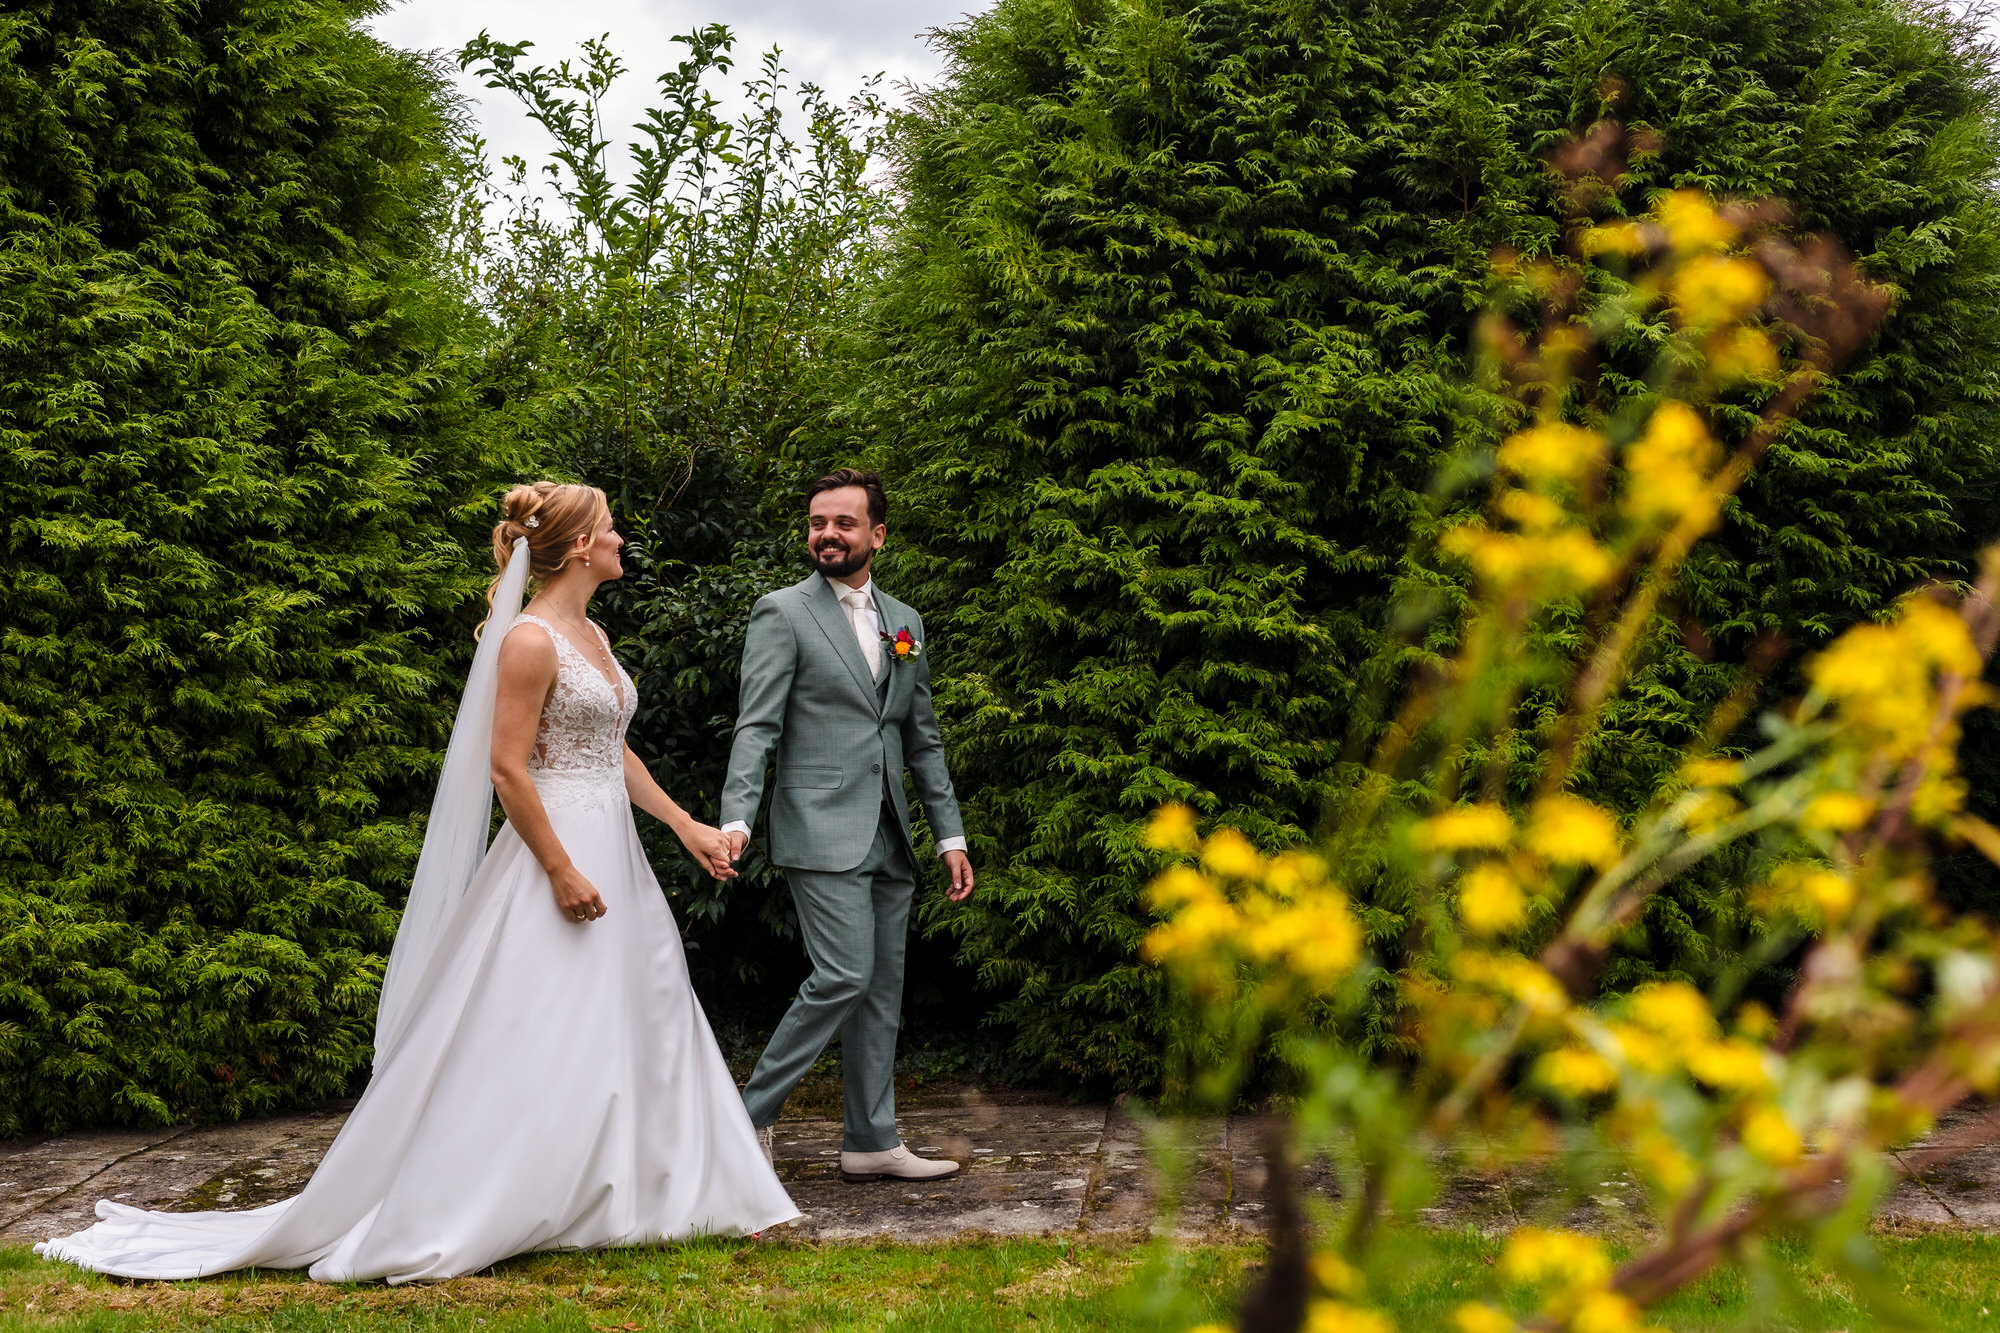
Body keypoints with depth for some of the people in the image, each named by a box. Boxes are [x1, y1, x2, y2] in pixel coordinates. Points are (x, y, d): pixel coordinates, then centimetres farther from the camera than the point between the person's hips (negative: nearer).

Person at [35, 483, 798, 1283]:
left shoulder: (593, 637, 14)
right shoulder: (530, 639, -14)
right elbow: (507, 769, -19)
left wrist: (686, 826, 14)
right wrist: (562, 870, -20)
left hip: (612, 854, 9)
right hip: (554, 854, -9)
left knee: (627, 1027, 12)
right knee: (526, 1044, -6)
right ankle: (426, 1224, 2)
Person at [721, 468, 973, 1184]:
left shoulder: (904, 623, 16)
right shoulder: (783, 613, -1)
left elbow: (923, 739, 19)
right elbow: (757, 727, -9)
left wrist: (951, 834, 14)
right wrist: (736, 819, -22)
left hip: (889, 839, 6)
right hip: (822, 832, -6)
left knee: (882, 991, 7)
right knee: (844, 976, -14)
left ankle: (871, 1142, 14)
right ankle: (753, 1110, 1)